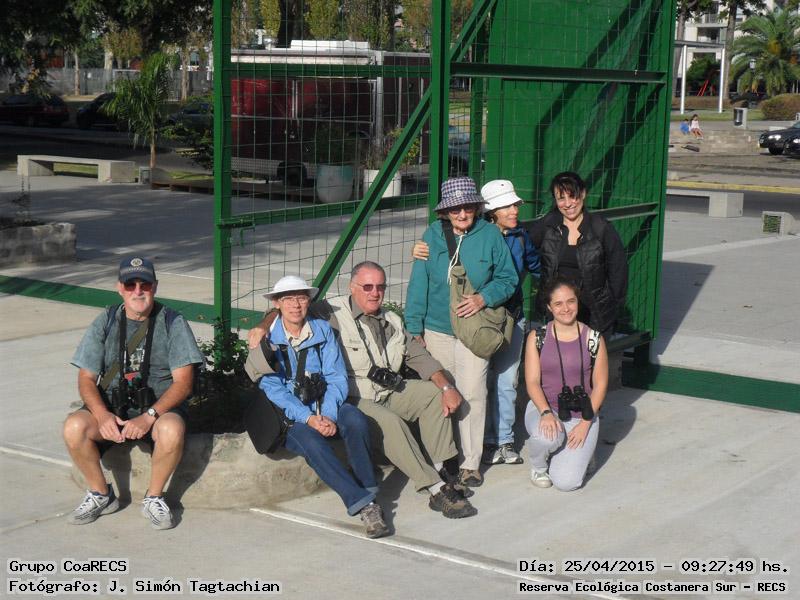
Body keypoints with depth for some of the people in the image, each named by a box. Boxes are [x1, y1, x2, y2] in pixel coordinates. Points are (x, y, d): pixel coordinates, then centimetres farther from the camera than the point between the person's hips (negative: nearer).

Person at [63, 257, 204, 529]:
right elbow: (86, 380, 2)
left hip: (160, 406, -2)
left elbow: (183, 382, -8)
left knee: (171, 430, -36)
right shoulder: (105, 323, 4)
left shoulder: (172, 322, -2)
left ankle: (154, 497, -9)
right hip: (112, 407, 2)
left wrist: (149, 416, -23)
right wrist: (102, 415, -19)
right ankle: (101, 494, -2)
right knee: (74, 427, -27)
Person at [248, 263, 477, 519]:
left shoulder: (392, 322, 15)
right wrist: (264, 325, -31)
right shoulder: (333, 312, -6)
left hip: (388, 392, 8)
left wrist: (448, 388, 1)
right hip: (353, 399, -7)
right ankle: (436, 490, -28)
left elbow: (419, 357, 13)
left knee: (434, 394, -7)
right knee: (390, 422, -32)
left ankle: (438, 469, -8)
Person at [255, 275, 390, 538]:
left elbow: (336, 377, 1)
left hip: (325, 408, 2)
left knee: (355, 418, -30)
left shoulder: (323, 330, 8)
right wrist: (308, 418, -21)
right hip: (289, 416, -2)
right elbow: (272, 388, -7)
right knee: (309, 439, -34)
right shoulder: (267, 338, 0)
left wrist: (328, 415, -18)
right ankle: (364, 504, -37)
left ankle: (369, 492, -27)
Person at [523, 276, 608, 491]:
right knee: (547, 437, -38)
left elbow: (600, 385, -1)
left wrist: (585, 423, -10)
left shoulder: (593, 339, -2)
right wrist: (546, 413, -25)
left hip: (582, 415, 0)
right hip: (543, 408, 0)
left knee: (566, 482, -15)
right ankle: (538, 466, 0)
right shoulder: (537, 338, -2)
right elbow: (532, 382, -7)